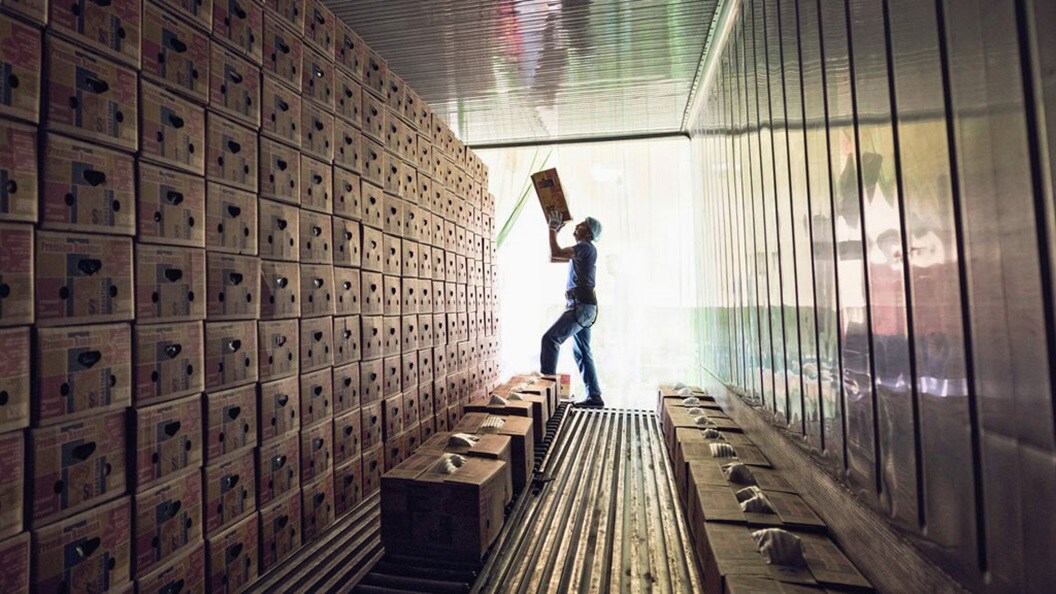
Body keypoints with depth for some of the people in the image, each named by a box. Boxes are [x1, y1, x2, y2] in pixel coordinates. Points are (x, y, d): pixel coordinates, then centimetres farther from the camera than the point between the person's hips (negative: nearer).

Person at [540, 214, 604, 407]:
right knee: (582, 353, 10)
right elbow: (552, 258, 26)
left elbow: (556, 253, -20)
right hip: (582, 306, 10)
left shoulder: (586, 247, -7)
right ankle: (594, 396, 14)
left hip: (581, 306, -10)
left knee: (550, 339, -16)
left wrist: (553, 228, -8)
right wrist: (554, 231, 23)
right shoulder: (580, 250, 23)